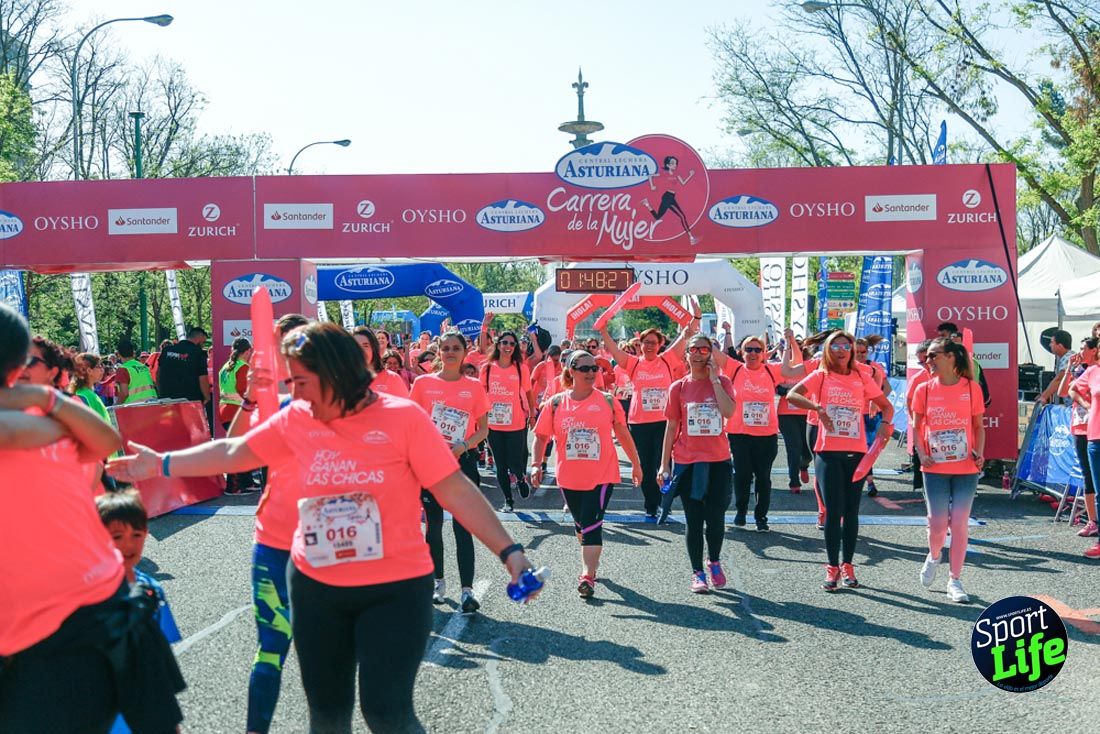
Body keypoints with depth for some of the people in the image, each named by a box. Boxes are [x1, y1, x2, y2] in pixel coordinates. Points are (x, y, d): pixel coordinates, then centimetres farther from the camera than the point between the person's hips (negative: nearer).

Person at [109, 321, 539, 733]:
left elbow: (456, 490, -14)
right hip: (315, 587, 5)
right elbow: (231, 453, 10)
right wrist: (162, 464, 10)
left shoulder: (403, 417, -14)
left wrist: (509, 551, -18)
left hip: (395, 588, -4)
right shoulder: (295, 420, -1)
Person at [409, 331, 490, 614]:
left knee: (462, 526, -6)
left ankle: (467, 590, -7)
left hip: (463, 461, -1)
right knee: (433, 524, 9)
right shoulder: (423, 383, 2)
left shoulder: (474, 386, 2)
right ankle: (438, 581, 24)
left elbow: (483, 430, 5)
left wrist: (463, 446, -13)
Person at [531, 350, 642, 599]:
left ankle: (587, 576, -15)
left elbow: (623, 434, 7)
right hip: (569, 477, 3)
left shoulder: (607, 401, -2)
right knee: (581, 525, 18)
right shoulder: (555, 403, 0)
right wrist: (536, 463, -9)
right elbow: (541, 436, 4)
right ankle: (592, 563, 41)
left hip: (602, 475, -3)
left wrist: (636, 463, 12)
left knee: (592, 524, -13)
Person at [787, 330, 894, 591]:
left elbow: (886, 406, 15)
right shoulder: (820, 376, 1)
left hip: (856, 452, 2)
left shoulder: (862, 378, 8)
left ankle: (847, 565, 19)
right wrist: (817, 407, -28)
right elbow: (792, 395, -14)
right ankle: (832, 567, 5)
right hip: (828, 452, -2)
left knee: (851, 511, 8)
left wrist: (885, 422, -6)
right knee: (833, 511, -4)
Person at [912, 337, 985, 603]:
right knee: (938, 523, -1)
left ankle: (955, 581, 11)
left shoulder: (971, 388, -1)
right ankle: (933, 557, 33)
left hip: (966, 468, 0)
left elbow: (979, 426, 7)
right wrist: (921, 453, -7)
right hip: (935, 468, 0)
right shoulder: (924, 389, 0)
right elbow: (916, 426, 8)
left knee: (960, 523, 0)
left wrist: (979, 453, -8)